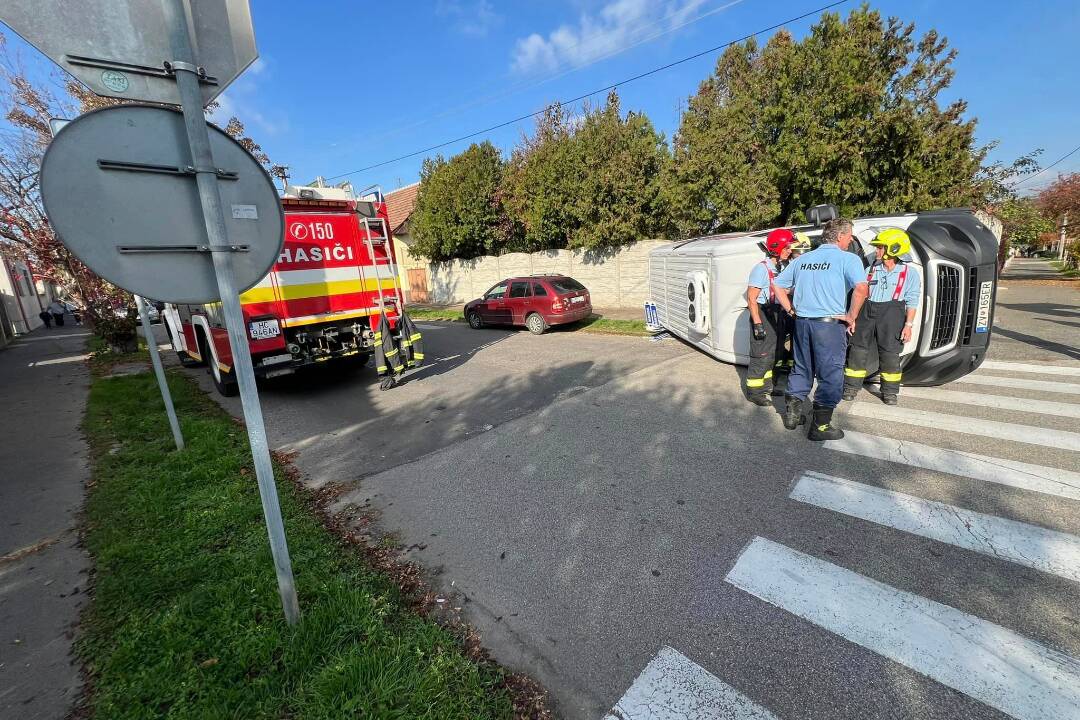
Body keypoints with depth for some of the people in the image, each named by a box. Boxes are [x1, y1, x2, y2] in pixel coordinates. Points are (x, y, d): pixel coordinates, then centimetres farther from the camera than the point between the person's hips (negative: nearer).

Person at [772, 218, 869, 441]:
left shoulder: (803, 259, 12)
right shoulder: (848, 259, -7)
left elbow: (778, 286, 14)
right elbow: (861, 288, -23)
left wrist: (792, 311, 14)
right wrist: (851, 317, -11)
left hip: (802, 322, 6)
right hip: (830, 324, -6)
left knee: (802, 369, 19)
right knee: (830, 374, 4)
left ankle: (792, 413, 25)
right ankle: (821, 426, 10)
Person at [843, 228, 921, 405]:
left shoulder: (910, 273, 2)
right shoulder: (872, 269, 11)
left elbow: (912, 302, -1)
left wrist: (908, 325, -8)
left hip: (891, 315, -3)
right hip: (867, 312, 3)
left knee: (890, 354, 3)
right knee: (858, 349, 2)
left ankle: (890, 391, 16)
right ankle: (851, 387, 11)